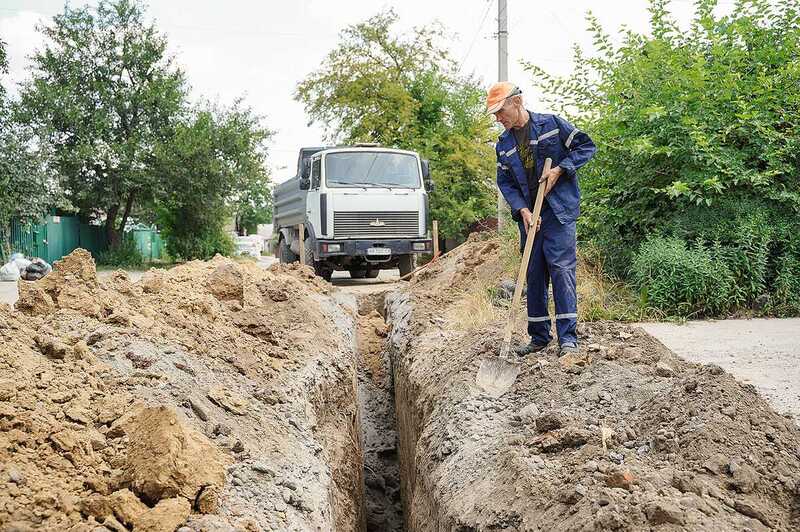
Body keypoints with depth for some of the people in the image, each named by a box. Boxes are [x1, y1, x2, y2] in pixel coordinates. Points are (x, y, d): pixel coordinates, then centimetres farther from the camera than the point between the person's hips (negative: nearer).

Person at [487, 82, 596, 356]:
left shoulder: (552, 124, -3)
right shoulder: (503, 145, 9)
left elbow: (586, 146, -1)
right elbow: (505, 182, 9)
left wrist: (559, 169, -13)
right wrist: (522, 210, -7)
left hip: (559, 211, -5)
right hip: (528, 213, 5)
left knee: (561, 268, -11)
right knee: (534, 275, 7)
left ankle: (568, 338, -8)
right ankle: (539, 336, 17)